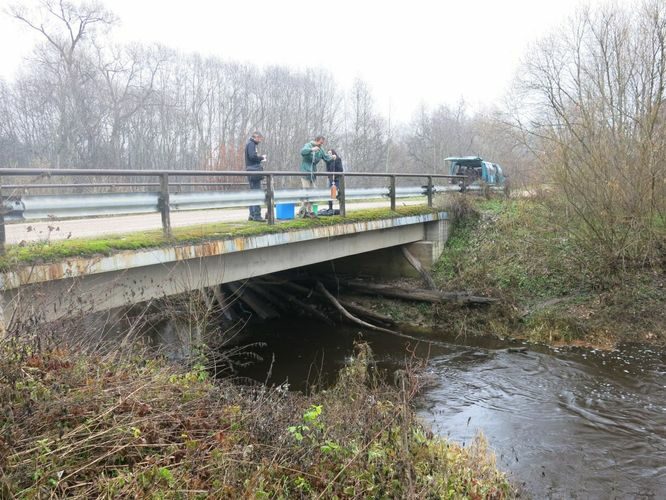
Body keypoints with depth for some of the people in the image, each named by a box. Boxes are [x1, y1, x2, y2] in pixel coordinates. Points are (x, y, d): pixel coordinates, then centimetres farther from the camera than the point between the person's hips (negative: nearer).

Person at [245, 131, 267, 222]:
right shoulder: (251, 144, -8)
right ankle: (257, 215, -10)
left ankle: (252, 215, 16)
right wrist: (262, 157, -7)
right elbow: (252, 156, -21)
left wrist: (260, 160, 11)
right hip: (254, 172, -10)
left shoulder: (251, 144, 22)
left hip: (252, 173, 10)